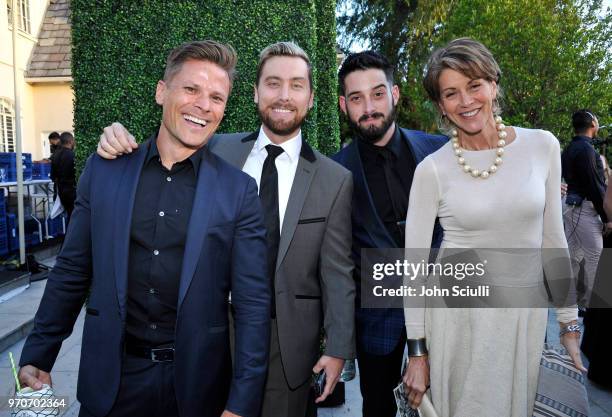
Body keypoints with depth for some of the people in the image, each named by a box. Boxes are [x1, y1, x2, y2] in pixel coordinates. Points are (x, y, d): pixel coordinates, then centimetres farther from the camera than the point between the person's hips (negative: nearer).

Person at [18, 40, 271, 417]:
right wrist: (37, 357, 5)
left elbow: (253, 304, -9)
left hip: (197, 383, -1)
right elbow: (71, 273, 5)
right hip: (111, 380, 2)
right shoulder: (102, 170, -2)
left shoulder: (239, 190, -9)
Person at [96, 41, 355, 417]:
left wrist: (338, 348, -4)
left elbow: (337, 273, -4)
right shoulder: (218, 150, -2)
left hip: (289, 344, -1)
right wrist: (122, 141, -12)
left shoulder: (336, 180, -5)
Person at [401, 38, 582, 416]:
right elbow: (414, 262, -7)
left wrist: (569, 325, 5)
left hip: (527, 314, 3)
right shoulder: (432, 169, -10)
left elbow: (553, 238, 4)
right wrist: (417, 351, -6)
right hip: (457, 314, -2)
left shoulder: (542, 146, -3)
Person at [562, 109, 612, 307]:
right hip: (585, 208, -9)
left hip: (570, 207, 9)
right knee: (594, 257, -1)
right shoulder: (586, 149, -15)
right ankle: (588, 303, 6)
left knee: (574, 256, 14)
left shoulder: (569, 149, 13)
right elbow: (594, 185, -17)